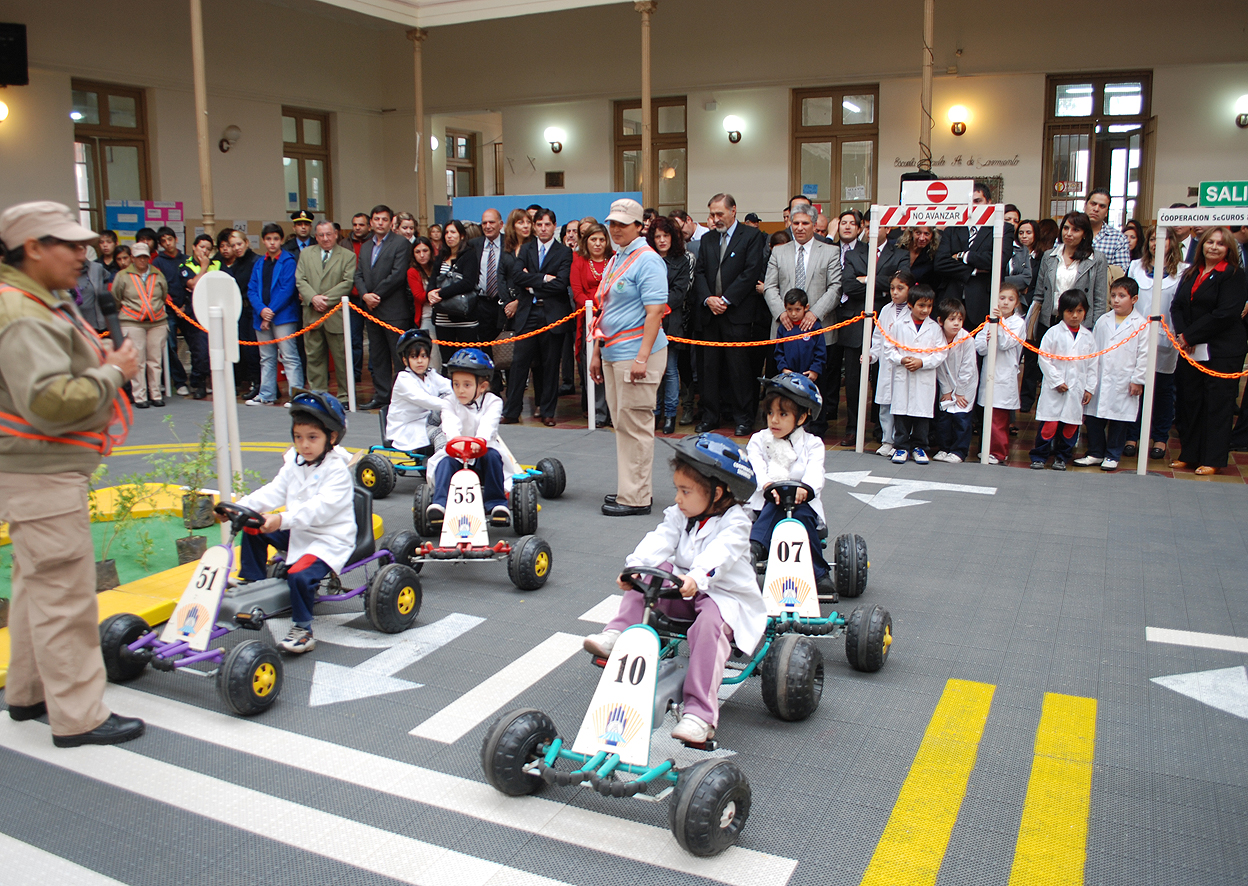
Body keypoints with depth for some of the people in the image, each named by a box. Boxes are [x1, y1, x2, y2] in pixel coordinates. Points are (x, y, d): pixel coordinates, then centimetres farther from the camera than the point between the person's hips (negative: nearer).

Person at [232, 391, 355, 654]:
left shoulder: (337, 471, -17)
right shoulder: (294, 464, 9)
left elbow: (321, 508, -29)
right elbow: (274, 491, 0)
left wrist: (283, 519, -41)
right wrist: (242, 506, -17)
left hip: (329, 539, -8)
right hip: (298, 533, 8)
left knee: (300, 574, -29)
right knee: (254, 531, 3)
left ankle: (302, 630, -12)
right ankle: (252, 583, 18)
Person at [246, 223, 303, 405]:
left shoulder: (288, 261, -3)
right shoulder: (259, 264, 15)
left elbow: (288, 289, -10)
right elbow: (252, 290, 9)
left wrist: (271, 311, -12)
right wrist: (261, 310, -9)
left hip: (283, 316, -6)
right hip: (262, 316, 6)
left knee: (289, 356, -9)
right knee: (266, 358, 13)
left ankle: (296, 395, -8)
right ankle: (266, 395, 20)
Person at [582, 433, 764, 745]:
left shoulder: (734, 522, -13)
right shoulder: (679, 515, 6)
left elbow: (720, 554, -33)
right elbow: (660, 541, -11)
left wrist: (696, 577, -52)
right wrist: (634, 567, -30)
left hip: (726, 596, -6)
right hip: (684, 592, 6)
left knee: (709, 624, -35)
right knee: (652, 573, -15)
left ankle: (699, 715, -40)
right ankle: (618, 633, -21)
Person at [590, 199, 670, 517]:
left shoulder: (647, 260, -10)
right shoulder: (614, 261, 18)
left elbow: (655, 311, -18)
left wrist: (642, 356, -25)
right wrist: (597, 352, 20)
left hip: (636, 352, -9)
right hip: (613, 353, 9)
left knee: (635, 424, -6)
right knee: (621, 423, 13)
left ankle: (636, 497, 0)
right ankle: (629, 488, 22)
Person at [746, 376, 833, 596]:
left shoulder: (812, 444, 5)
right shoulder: (758, 441, 8)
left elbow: (815, 472, -16)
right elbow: (756, 468, -11)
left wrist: (806, 488, -40)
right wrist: (768, 485, -35)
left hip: (802, 502, 0)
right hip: (766, 503, 1)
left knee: (802, 514, -34)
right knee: (774, 506, -34)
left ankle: (819, 574, -30)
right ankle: (754, 549, -54)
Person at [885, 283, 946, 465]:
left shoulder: (934, 328, 1)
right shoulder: (900, 325, 2)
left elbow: (942, 353, -1)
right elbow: (888, 348, 5)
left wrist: (922, 362, -13)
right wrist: (901, 360, -11)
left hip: (925, 380, 0)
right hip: (902, 377, 0)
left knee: (922, 412, 5)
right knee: (901, 412, 3)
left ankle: (919, 446, 19)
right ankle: (901, 446, 13)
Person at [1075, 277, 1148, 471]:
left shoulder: (1140, 325, -4)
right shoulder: (1102, 321, 7)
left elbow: (1143, 355, -3)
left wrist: (1138, 379, -5)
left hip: (1124, 384, -3)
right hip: (1099, 380, 3)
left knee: (1119, 419, 6)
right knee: (1093, 418, 6)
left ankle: (1112, 455, 18)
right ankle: (1095, 453, 19)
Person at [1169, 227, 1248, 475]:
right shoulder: (1191, 274, 14)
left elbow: (1225, 314, -15)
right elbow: (1177, 306, 7)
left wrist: (1189, 336, -13)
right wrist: (1181, 334, -10)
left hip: (1222, 352, -6)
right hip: (1191, 351, 6)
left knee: (1218, 403, -1)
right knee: (1189, 400, 9)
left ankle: (1213, 459, 6)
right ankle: (1189, 454, 20)